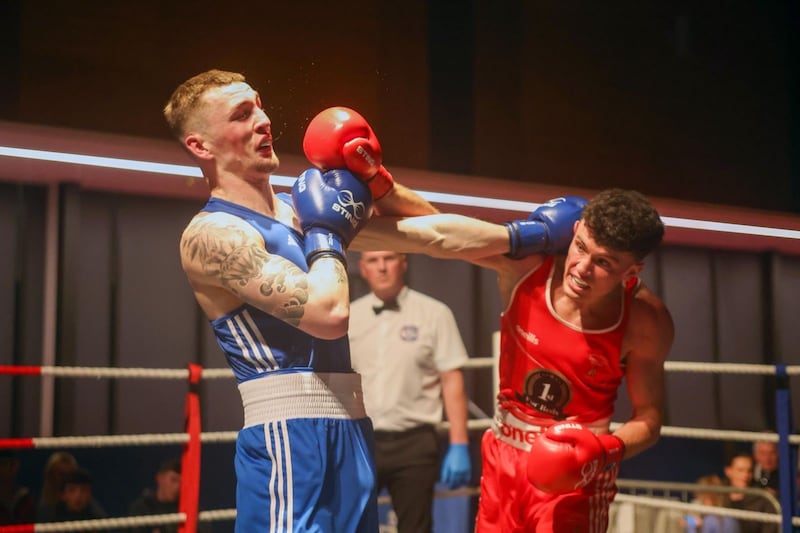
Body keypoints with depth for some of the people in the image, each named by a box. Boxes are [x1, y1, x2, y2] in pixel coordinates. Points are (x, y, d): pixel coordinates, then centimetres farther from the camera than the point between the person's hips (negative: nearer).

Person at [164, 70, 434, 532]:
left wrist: (377, 180, 0)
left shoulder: (299, 206, 12)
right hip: (289, 438, -8)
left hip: (350, 428, 8)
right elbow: (329, 313, -23)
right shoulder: (213, 234, -12)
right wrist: (327, 231, -7)